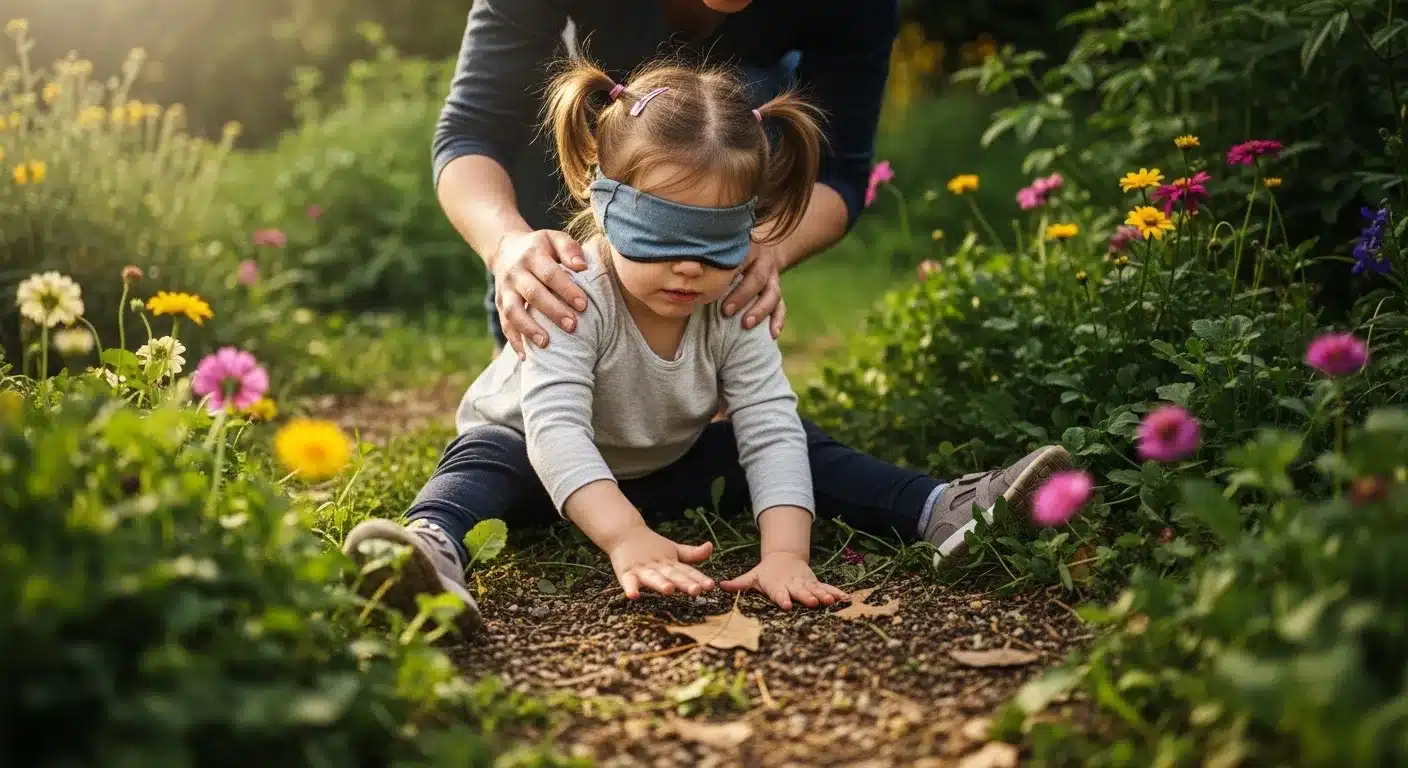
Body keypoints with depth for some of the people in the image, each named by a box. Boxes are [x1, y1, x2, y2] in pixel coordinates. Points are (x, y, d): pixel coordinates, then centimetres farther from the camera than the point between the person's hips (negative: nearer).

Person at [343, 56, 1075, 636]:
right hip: (535, 459, -4)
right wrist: (626, 537, -57)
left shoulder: (732, 311, -19)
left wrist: (784, 550, -41)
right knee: (484, 462, -35)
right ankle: (432, 546, -61)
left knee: (796, 442, -9)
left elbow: (769, 429, -26)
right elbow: (555, 427, -43)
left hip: (665, 466, 4)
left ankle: (941, 510, -14)